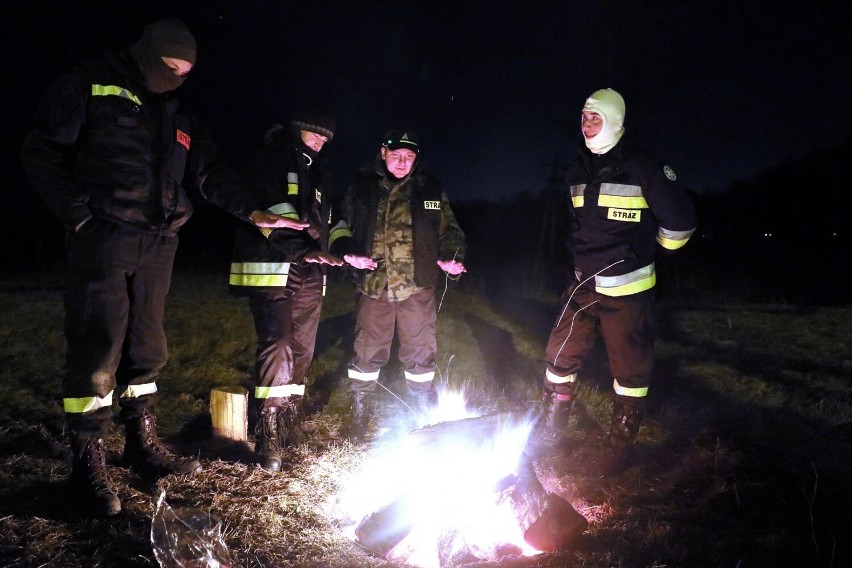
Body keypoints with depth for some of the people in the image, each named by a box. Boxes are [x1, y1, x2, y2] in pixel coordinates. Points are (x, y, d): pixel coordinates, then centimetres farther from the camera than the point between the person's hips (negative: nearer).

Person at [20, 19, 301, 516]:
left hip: (158, 244, 6)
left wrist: (251, 210, -1)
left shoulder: (179, 116, 18)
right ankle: (88, 463, 3)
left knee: (146, 348, 11)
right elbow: (42, 151, -3)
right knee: (97, 349, -7)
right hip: (103, 238, -6)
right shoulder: (91, 84, 1)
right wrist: (80, 213, -13)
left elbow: (210, 173, 13)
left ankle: (143, 443, 24)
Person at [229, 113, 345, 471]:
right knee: (277, 345, -17)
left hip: (308, 272, 8)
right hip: (272, 267, -8)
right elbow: (271, 209, -17)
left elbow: (328, 219, 22)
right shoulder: (272, 158, -2)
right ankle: (268, 438, -12)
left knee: (302, 349, 8)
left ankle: (290, 426, 19)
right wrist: (302, 249, -27)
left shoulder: (316, 172, 22)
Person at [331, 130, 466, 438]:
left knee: (420, 352, 11)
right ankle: (359, 416, 26)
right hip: (374, 285, 0)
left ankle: (424, 413, 30)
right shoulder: (362, 187, 5)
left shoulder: (430, 189, 6)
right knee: (368, 353, 8)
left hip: (417, 287, 1)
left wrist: (450, 257, -8)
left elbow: (449, 229, 10)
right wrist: (348, 251, -6)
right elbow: (342, 224, 13)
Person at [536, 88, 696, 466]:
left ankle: (621, 446, 23)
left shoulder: (644, 169, -13)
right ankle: (549, 435, 24)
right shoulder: (579, 171, 8)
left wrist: (649, 251, 3)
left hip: (626, 290, -6)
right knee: (560, 357, 7)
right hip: (583, 285, 6)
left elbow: (680, 221, -9)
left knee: (631, 369, 6)